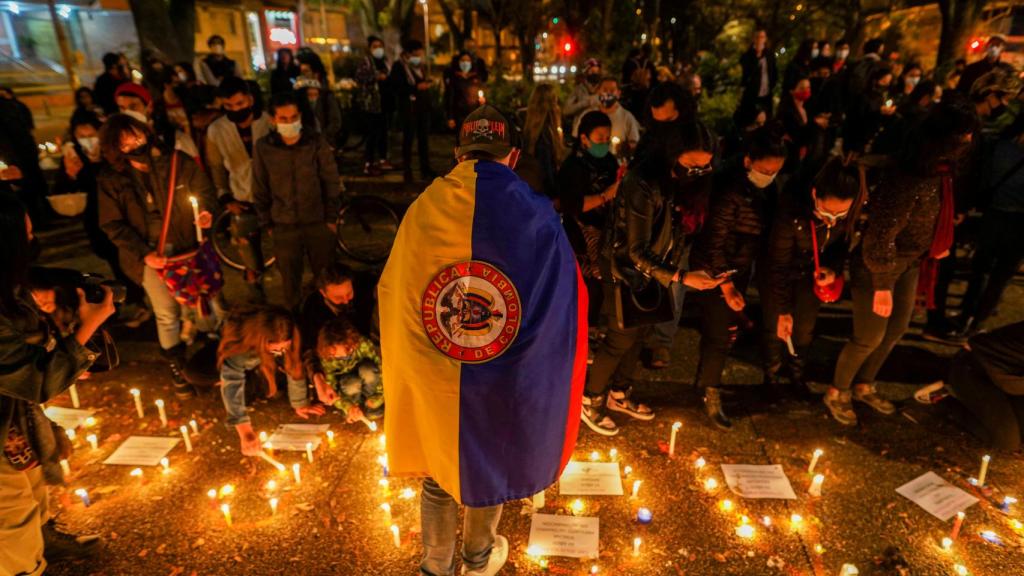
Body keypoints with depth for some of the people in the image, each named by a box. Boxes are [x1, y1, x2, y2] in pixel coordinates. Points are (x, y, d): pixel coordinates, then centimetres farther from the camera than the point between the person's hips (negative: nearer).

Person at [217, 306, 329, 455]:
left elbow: (295, 366, -24)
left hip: (262, 357, 2)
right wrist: (245, 432, -50)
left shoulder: (284, 339, -35)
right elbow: (231, 384, -47)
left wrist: (300, 404, -17)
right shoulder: (237, 342, -45)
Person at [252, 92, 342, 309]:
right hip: (284, 227, 1)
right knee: (290, 281, 13)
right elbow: (260, 190, 3)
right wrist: (266, 224, 5)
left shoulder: (317, 143, -8)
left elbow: (332, 183, -2)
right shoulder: (263, 147, -6)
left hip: (319, 223, 0)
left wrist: (331, 218, -2)